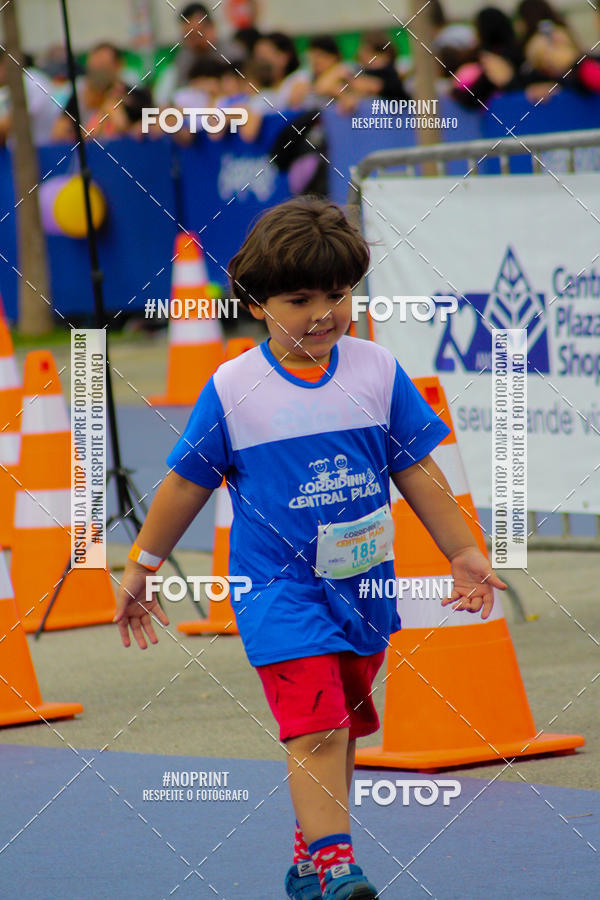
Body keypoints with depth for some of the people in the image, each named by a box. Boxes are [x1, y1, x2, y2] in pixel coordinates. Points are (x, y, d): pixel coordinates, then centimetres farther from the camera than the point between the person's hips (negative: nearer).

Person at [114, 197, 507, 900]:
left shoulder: (378, 371, 0)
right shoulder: (233, 389, -7)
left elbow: (415, 470, 10)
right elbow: (187, 483, 3)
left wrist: (463, 552, 12)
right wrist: (141, 566, 8)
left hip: (363, 584, 4)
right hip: (280, 588, -4)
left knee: (339, 730, 12)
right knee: (315, 726, -17)